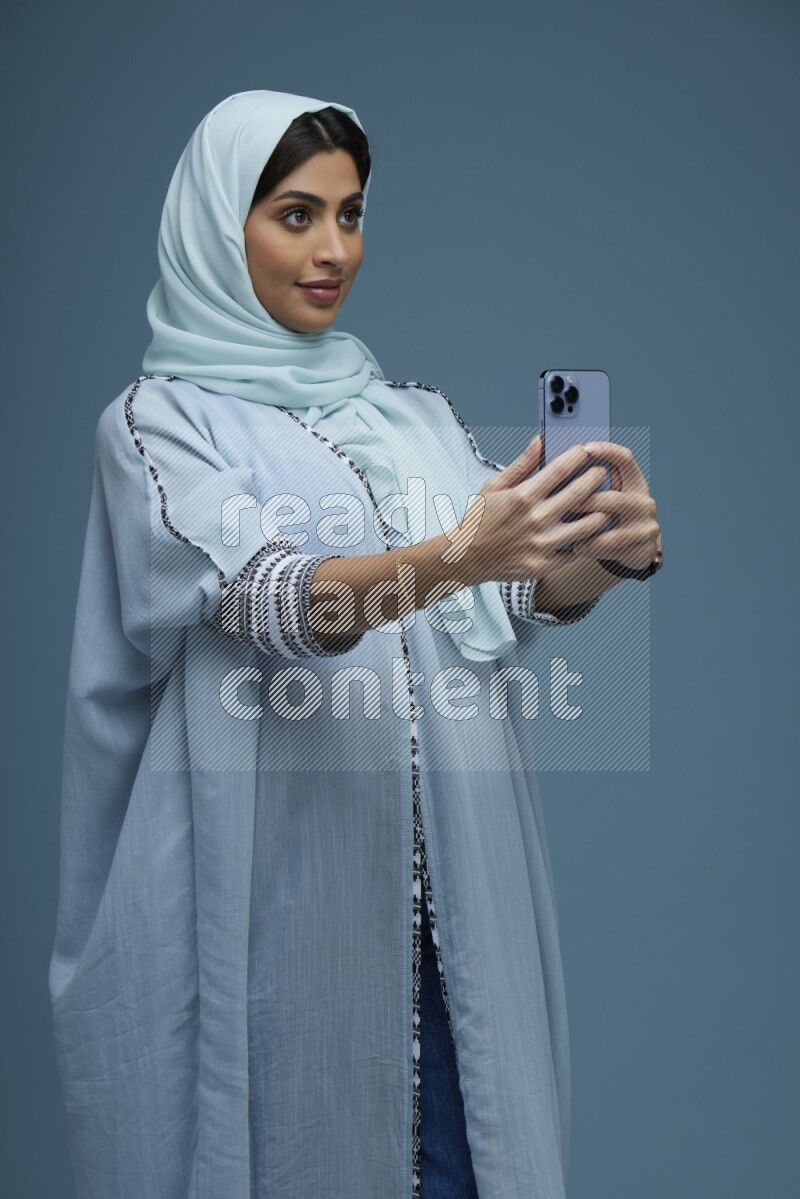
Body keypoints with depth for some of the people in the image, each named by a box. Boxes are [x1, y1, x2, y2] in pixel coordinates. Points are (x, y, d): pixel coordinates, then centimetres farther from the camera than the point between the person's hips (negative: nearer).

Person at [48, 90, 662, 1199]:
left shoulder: (411, 410, 12)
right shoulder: (162, 419, -3)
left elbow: (528, 595, 2)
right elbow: (266, 602, -19)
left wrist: (606, 556, -19)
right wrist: (450, 558, -35)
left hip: (453, 873, 4)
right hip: (278, 882, -4)